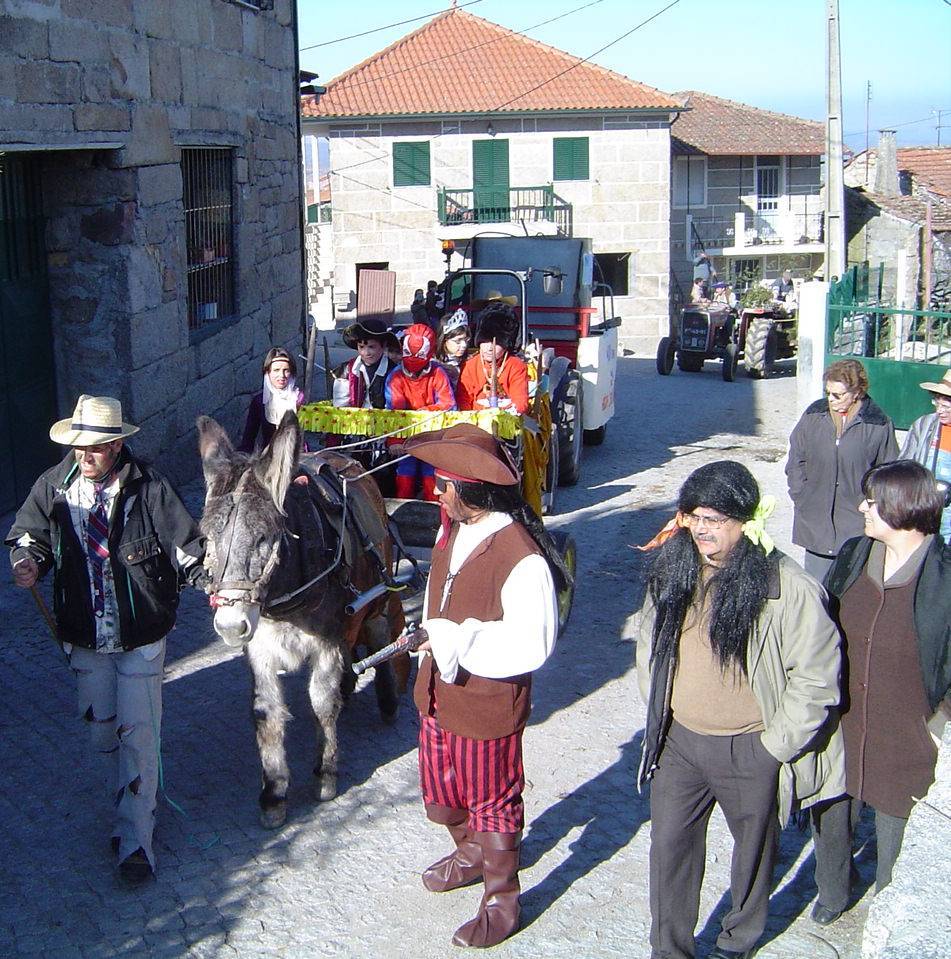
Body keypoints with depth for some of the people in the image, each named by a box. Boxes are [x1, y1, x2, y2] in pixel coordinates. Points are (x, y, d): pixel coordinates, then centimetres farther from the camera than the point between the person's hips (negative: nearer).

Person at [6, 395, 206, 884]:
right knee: (101, 730, 17)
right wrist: (29, 559, -14)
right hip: (85, 637, 4)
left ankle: (136, 839, 8)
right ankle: (129, 801, 44)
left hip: (141, 636, -4)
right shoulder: (54, 485, -5)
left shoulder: (148, 487, -15)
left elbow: (185, 543, -11)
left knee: (136, 732, -2)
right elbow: (29, 532, 8)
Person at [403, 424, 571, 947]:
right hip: (439, 691, 8)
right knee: (441, 788, 25)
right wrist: (434, 641, 3)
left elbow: (530, 647, -28)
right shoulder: (453, 530, -2)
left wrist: (460, 644, -27)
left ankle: (501, 901, 31)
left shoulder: (520, 555, -28)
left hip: (488, 703, -8)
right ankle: (470, 854, 53)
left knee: (492, 802, 11)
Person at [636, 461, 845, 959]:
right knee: (670, 846, 11)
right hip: (678, 743, 4)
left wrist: (775, 745, -12)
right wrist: (657, 711, 7)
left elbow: (815, 678, -14)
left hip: (751, 751, -3)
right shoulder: (672, 570, -3)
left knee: (753, 846, 18)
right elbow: (649, 642, 12)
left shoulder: (789, 588, -19)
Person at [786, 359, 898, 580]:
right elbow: (796, 461, 12)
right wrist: (800, 498, 5)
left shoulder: (878, 424, -4)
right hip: (816, 523, 3)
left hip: (857, 527, -3)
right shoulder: (814, 415, 3)